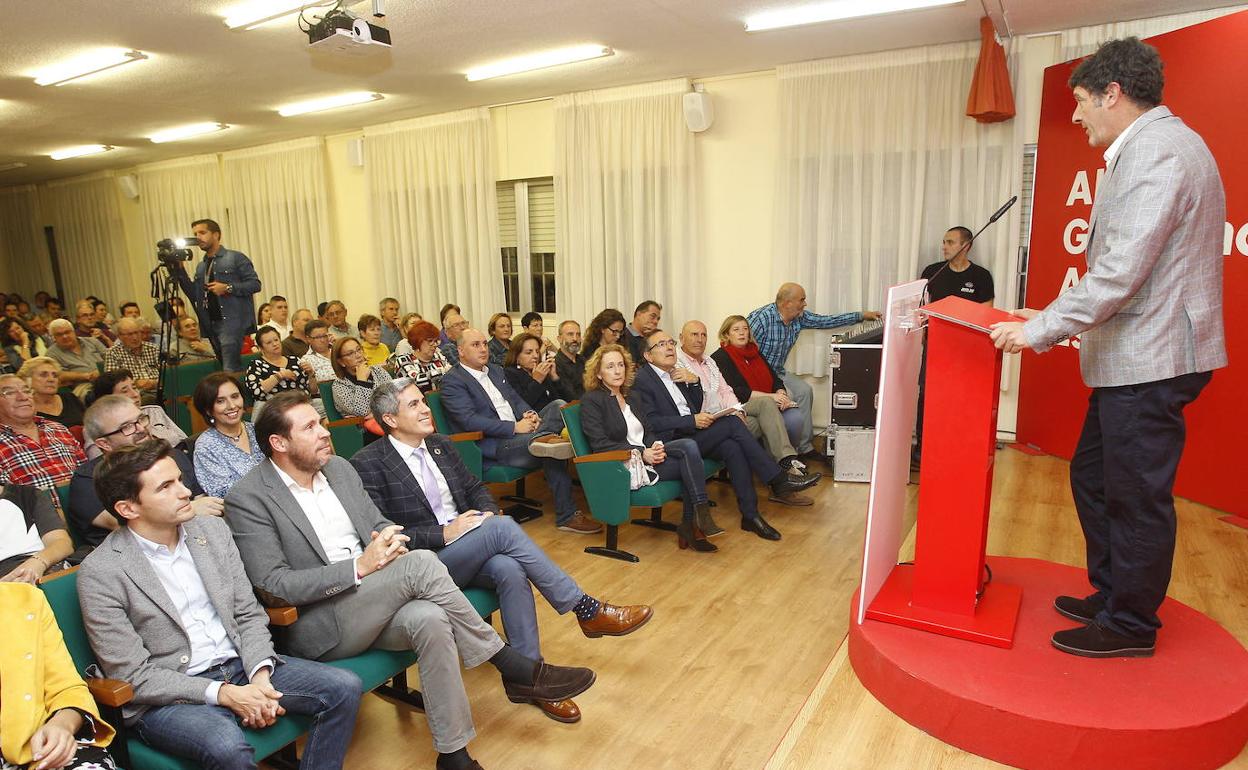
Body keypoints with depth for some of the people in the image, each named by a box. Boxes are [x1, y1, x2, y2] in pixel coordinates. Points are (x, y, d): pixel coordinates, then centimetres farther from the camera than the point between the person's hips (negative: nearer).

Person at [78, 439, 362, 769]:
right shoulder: (100, 573, -11)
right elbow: (132, 676, -11)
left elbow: (249, 614, 7)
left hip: (241, 666, 5)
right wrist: (224, 694, -18)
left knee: (345, 687, -13)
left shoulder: (213, 529, 4)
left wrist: (260, 675, -11)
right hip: (167, 697, -5)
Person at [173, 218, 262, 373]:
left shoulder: (235, 258, 0)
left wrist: (227, 288, -16)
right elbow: (195, 296, 13)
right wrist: (180, 271, 6)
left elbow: (255, 284, -7)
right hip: (211, 324, 7)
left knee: (230, 370, -17)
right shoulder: (201, 267, 20)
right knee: (234, 367, 10)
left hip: (232, 321, -7)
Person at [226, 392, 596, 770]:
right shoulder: (248, 499, -10)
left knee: (430, 619, -30)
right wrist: (359, 566, -24)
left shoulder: (338, 467, 10)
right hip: (319, 624, -6)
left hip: (370, 603, 6)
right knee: (421, 563, -29)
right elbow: (272, 584, -15)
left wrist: (390, 541, -10)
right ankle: (515, 669, -18)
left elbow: (380, 523, 16)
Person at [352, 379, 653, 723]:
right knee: (504, 527, -29)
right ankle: (587, 610, -20)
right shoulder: (368, 463, -8)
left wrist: (489, 514, -4)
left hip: (471, 550, 6)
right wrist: (442, 534, -21)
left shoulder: (441, 445, 13)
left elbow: (475, 488, 19)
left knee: (509, 569, -30)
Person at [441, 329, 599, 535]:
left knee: (559, 406, -11)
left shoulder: (496, 371, 21)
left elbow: (516, 399, 23)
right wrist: (514, 427, -21)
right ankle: (566, 516, -24)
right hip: (489, 445, -8)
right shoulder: (452, 381, -6)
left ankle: (542, 437, -37)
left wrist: (528, 414, -3)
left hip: (518, 432, 8)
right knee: (551, 452, -29)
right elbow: (470, 420, -17)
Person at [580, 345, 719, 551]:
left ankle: (690, 525, -17)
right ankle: (701, 515, -19)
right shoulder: (591, 400, -3)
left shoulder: (634, 396, 20)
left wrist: (656, 446, -7)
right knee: (689, 455, -24)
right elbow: (600, 444, -12)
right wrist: (642, 453, -20)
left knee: (689, 446, -24)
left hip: (646, 456, 7)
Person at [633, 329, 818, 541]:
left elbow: (696, 406, 20)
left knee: (732, 446, -20)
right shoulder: (642, 380, -7)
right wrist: (692, 421, -18)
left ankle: (750, 515, -17)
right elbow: (651, 422, -16)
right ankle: (779, 480, -11)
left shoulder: (674, 373, 19)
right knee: (732, 422, -17)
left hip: (691, 435, 7)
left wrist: (693, 381, 2)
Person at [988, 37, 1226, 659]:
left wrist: (1040, 330, -17)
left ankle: (1131, 626, 18)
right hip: (1128, 359, 10)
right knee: (1093, 478, 18)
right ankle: (1110, 595, 33)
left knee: (1137, 496, 2)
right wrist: (1055, 321, 17)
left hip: (1151, 361, -10)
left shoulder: (1158, 150, -16)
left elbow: (1120, 273, -23)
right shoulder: (1141, 152, 17)